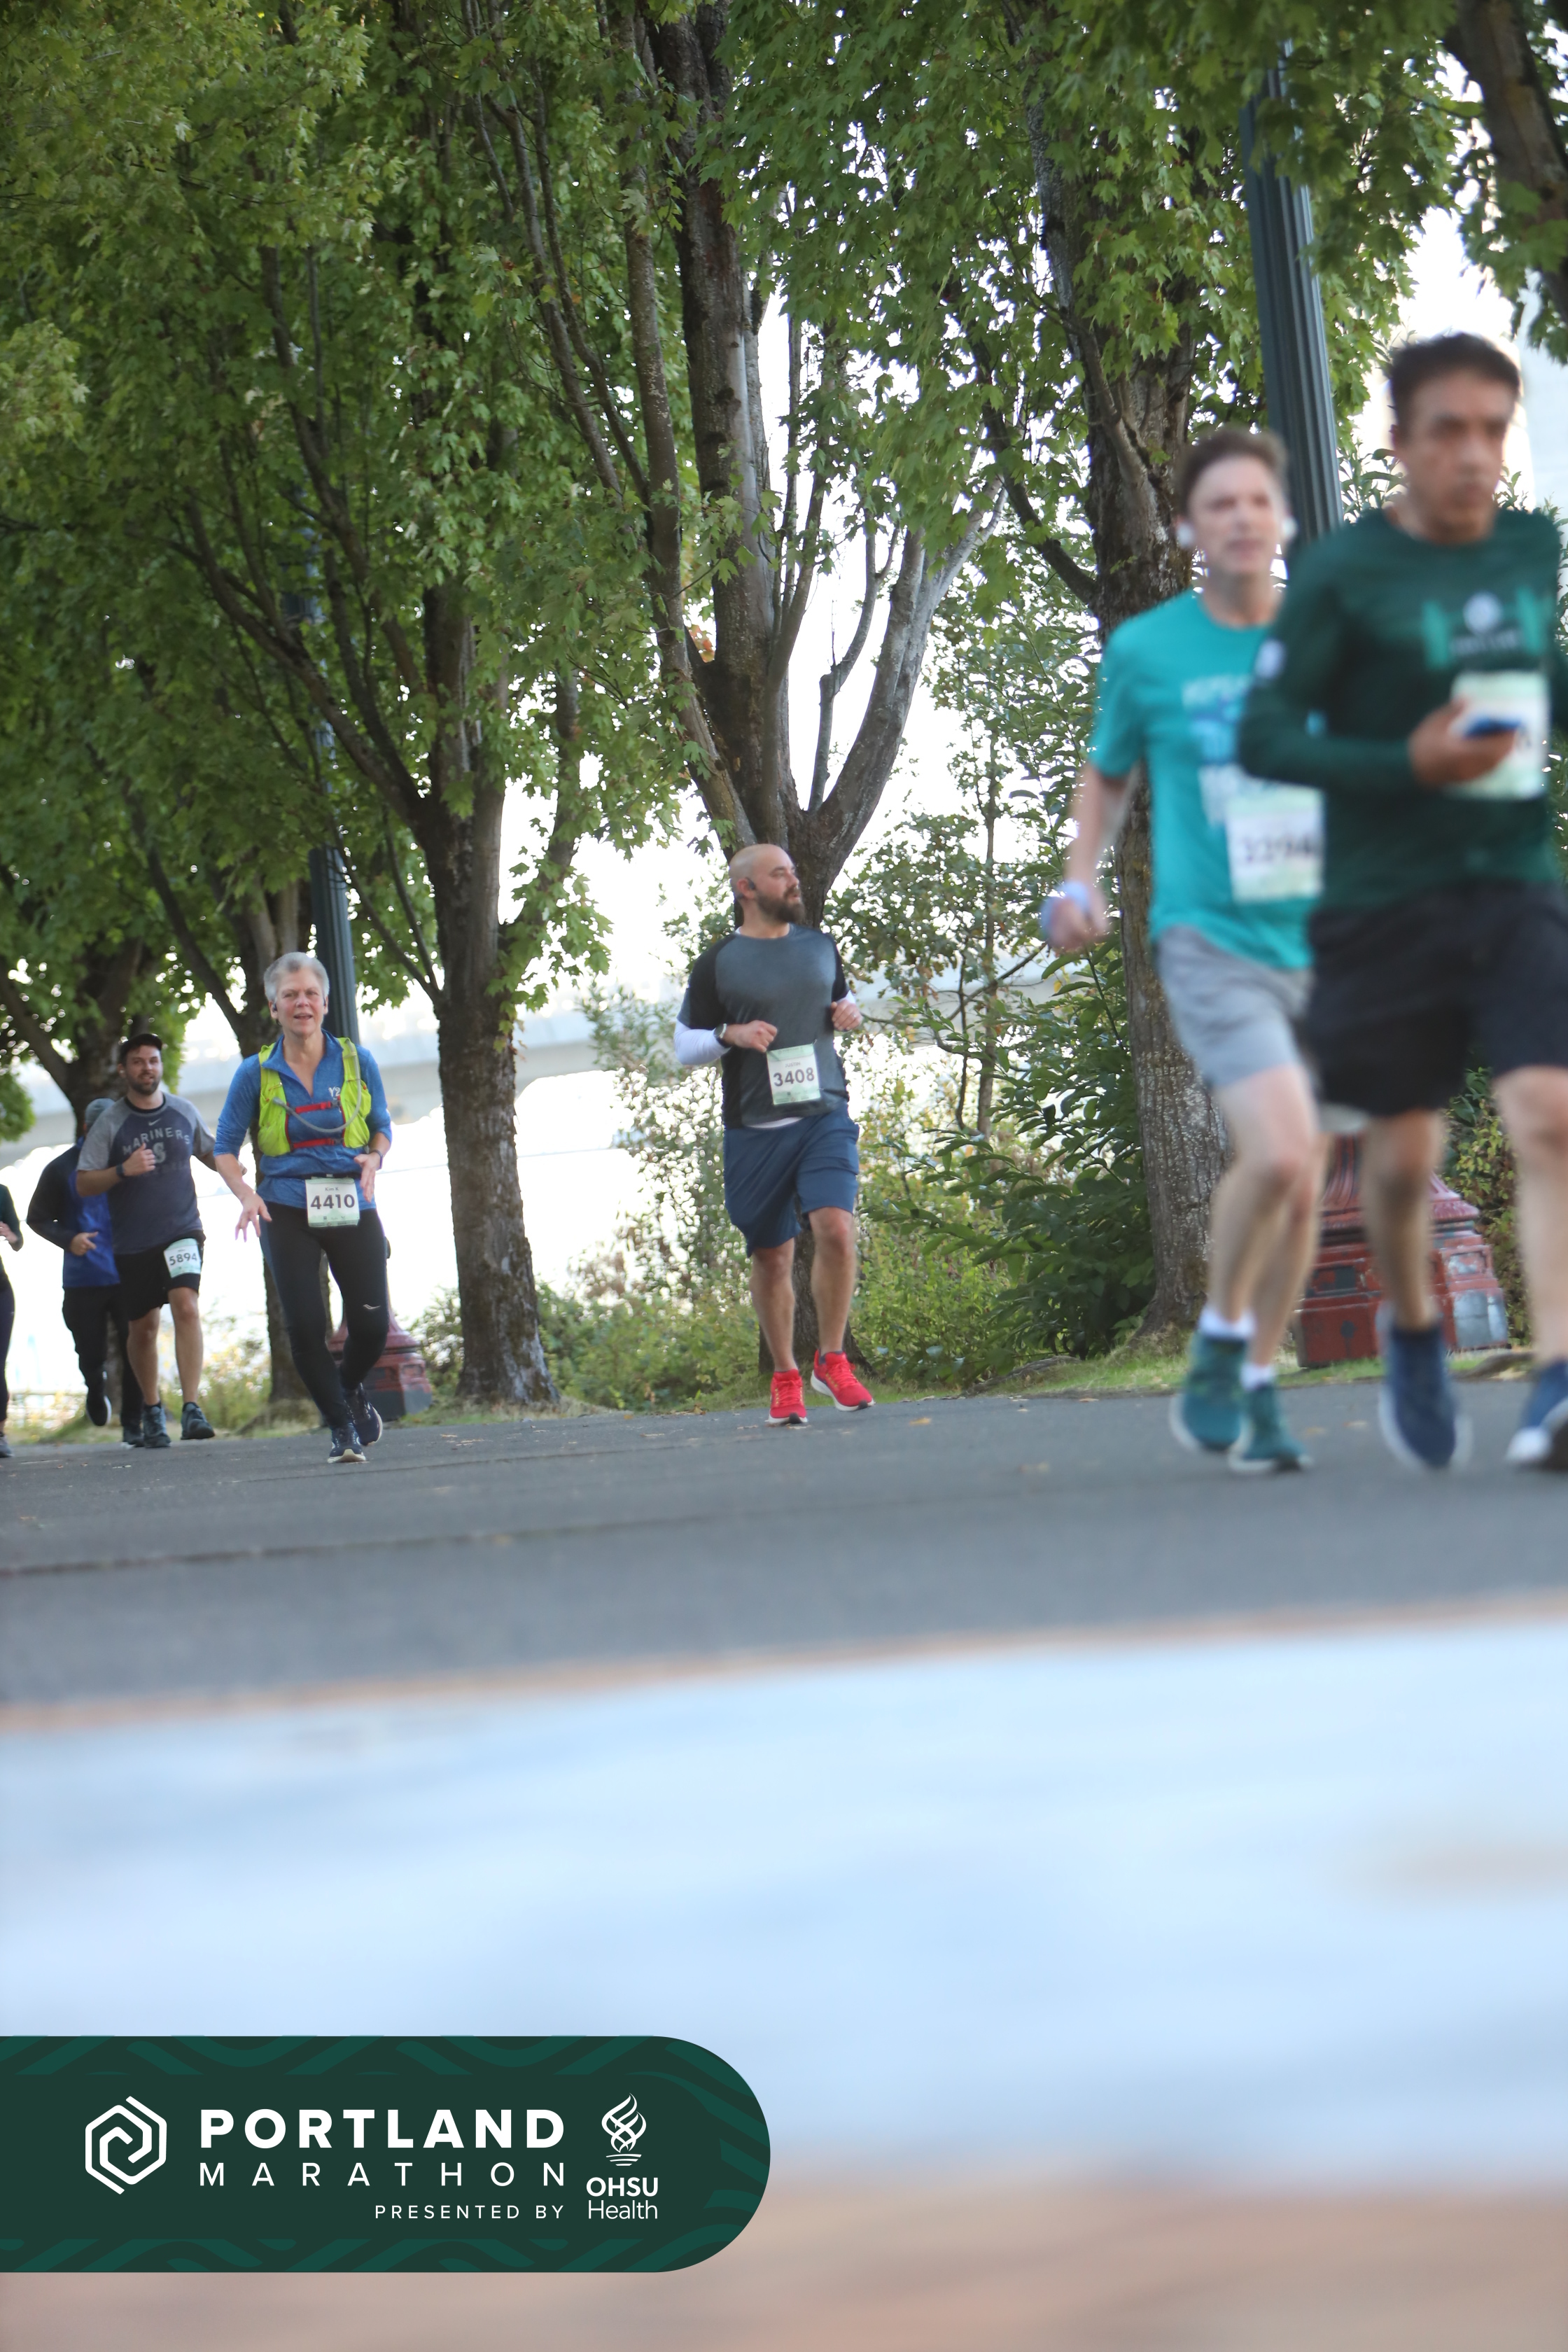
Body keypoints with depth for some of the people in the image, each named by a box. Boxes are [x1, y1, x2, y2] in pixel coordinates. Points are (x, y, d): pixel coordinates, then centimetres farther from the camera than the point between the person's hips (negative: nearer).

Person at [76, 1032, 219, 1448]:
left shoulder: (184, 1112, 5)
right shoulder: (110, 1123, -3)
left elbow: (208, 1153, 23)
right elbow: (84, 1184, -5)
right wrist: (124, 1170, -21)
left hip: (182, 1230, 0)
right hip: (133, 1240, 0)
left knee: (187, 1308, -20)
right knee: (143, 1328, 8)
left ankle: (191, 1409, -24)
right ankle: (152, 1411, 29)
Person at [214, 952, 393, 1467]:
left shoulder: (358, 1062, 4)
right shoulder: (256, 1074, 1)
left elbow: (382, 1127, 15)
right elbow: (226, 1147, 5)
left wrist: (374, 1158, -8)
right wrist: (246, 1195, -14)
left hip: (352, 1209, 1)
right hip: (288, 1214, -1)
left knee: (372, 1324, -4)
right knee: (304, 1324, -10)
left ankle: (350, 1388, 30)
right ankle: (341, 1427, 9)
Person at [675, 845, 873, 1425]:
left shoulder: (819, 946, 12)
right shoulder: (717, 963, 1)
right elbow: (684, 1046, 4)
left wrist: (849, 1014, 6)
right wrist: (731, 1034, -15)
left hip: (825, 1115, 2)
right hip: (755, 1130, -2)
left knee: (835, 1227, -18)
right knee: (771, 1255, 4)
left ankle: (831, 1360, -2)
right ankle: (785, 1379, 20)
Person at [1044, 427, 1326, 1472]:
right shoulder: (1145, 651, 0)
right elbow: (1108, 772, 16)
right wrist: (1081, 879, 2)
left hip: (1323, 943, 3)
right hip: (1212, 944, -3)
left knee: (1302, 1182, 7)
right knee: (1278, 1152, -23)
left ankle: (1259, 1385, 24)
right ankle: (1221, 1340, 0)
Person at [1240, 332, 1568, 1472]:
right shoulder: (1343, 575, -7)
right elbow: (1266, 736, -9)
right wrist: (1407, 766, -20)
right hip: (1386, 899, -3)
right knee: (1404, 1151, 5)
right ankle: (1414, 1332, 35)